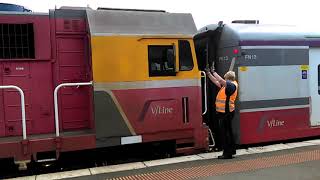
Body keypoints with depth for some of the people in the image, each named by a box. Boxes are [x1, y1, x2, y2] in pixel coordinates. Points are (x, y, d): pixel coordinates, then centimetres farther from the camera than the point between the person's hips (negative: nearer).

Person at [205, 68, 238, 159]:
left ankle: (227, 153, 1)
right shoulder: (227, 85, 12)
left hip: (226, 113, -10)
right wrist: (209, 74, 16)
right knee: (228, 131, 19)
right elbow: (216, 82, 19)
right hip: (223, 112, 10)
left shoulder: (232, 85, -16)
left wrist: (214, 72, -15)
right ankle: (232, 150, 31)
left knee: (225, 132, -5)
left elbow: (221, 80, -26)